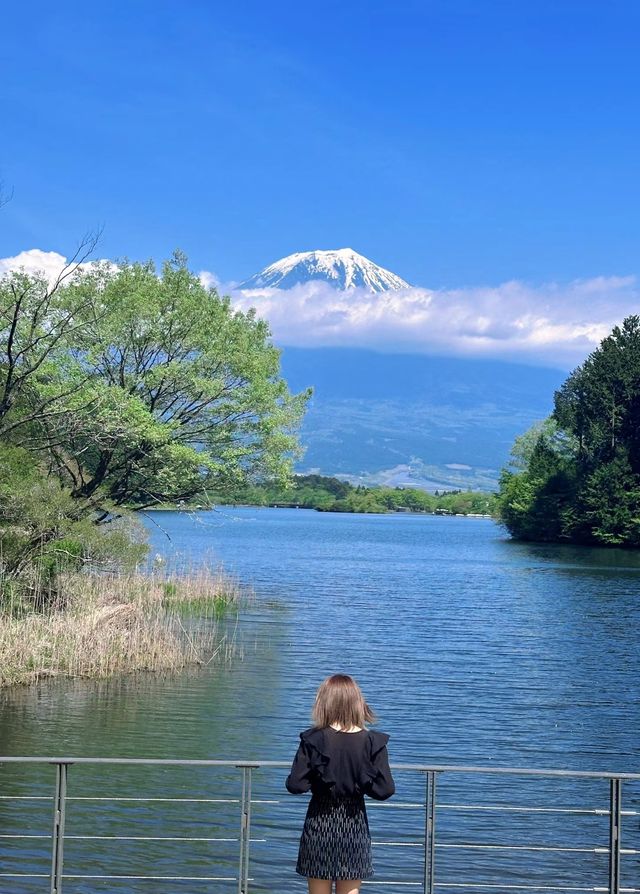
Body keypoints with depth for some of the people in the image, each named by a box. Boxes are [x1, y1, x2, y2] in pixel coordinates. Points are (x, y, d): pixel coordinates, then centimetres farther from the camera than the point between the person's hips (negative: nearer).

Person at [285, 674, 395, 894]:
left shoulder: (313, 740, -12)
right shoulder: (372, 742, -8)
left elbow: (295, 785, -14)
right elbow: (385, 790, -9)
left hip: (319, 825, -1)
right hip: (354, 826, 1)